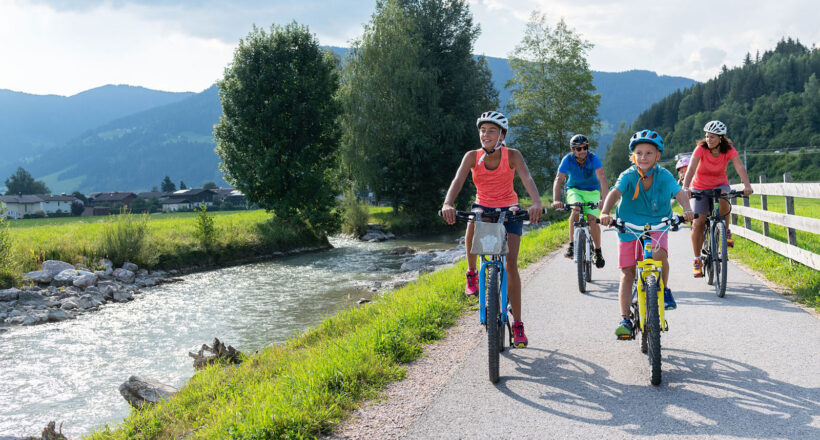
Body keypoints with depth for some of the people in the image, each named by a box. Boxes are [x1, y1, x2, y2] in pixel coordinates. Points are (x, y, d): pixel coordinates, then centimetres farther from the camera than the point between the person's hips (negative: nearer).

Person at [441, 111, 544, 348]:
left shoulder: (512, 155, -15)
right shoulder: (472, 156, -12)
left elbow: (527, 179, -30)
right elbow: (458, 180, -27)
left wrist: (537, 203, -50)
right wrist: (447, 204, -47)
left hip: (509, 210, -1)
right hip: (483, 207, 1)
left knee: (511, 264, -12)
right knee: (472, 225, -37)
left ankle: (517, 324, -3)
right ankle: (472, 273, -10)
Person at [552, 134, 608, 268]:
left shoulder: (593, 158, -21)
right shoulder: (567, 160, -18)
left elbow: (602, 178, -33)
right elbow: (558, 180, -26)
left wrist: (604, 199, -48)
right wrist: (556, 200, -42)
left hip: (592, 191, 0)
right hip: (574, 190, 0)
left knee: (592, 219, -18)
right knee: (576, 210, -31)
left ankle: (598, 251, 3)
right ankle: (572, 244, -21)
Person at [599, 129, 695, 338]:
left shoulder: (664, 176, -8)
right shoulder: (628, 176, -12)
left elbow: (679, 192, -21)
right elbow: (615, 192, -27)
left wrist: (687, 209, -43)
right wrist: (605, 212, -46)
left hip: (657, 227, 0)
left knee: (659, 254, -30)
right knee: (627, 273, -2)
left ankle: (665, 290, -1)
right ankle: (625, 319, 5)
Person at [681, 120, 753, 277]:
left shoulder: (729, 150, -15)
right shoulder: (701, 148, -19)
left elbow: (740, 167, -28)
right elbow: (691, 168, -32)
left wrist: (747, 185, -46)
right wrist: (686, 187, -49)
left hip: (720, 185, 1)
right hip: (700, 188, -1)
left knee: (723, 199, -36)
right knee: (698, 222, -13)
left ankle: (726, 232, -10)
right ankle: (697, 260, -1)